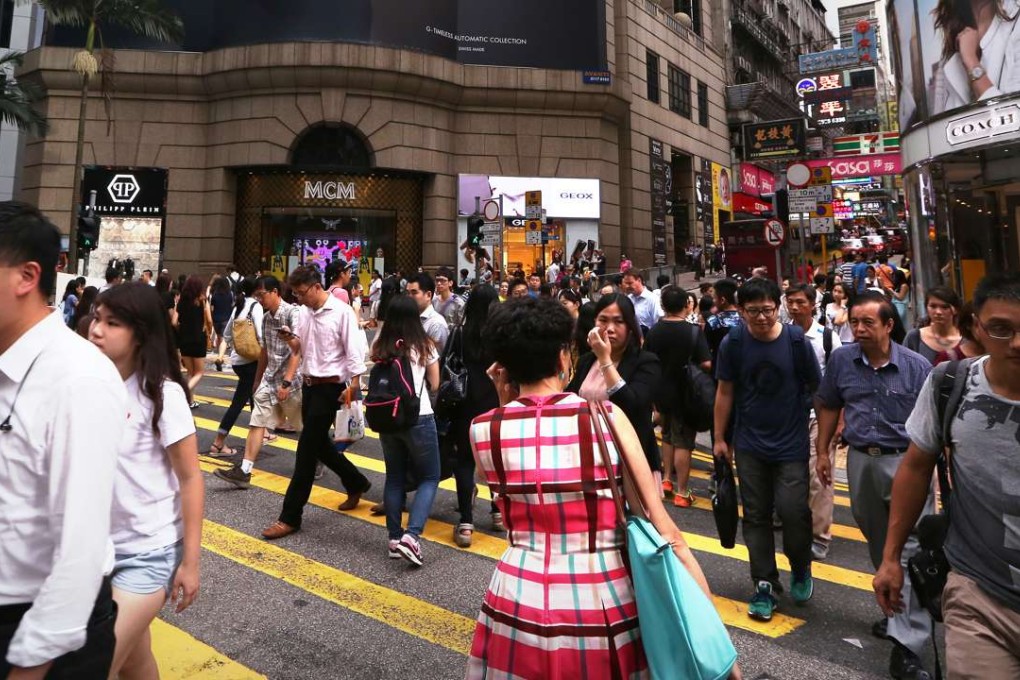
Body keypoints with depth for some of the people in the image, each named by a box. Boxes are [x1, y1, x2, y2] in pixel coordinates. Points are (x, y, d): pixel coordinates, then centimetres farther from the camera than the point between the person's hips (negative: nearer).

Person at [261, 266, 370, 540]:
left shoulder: (342, 312, -14)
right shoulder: (303, 312, 7)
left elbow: (353, 352, -15)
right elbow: (299, 348, 15)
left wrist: (353, 387, -19)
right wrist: (289, 339, -7)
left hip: (330, 386, -8)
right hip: (309, 384, 8)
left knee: (307, 448, -5)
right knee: (319, 444, 16)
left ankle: (290, 516, 5)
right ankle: (356, 483, 37)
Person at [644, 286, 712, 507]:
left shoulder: (654, 331, -2)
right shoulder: (694, 331, -16)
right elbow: (706, 364, -21)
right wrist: (692, 363, 1)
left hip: (661, 392, 5)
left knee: (668, 435, 24)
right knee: (683, 441, 4)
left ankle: (666, 480, 30)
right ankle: (681, 492, 11)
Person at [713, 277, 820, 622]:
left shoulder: (796, 340, -10)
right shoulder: (733, 343, -7)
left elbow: (815, 388, 0)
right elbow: (725, 392, 0)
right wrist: (719, 438, 2)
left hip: (791, 444, -1)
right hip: (750, 445, 2)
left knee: (793, 511, -5)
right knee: (756, 516, 8)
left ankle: (801, 571, 27)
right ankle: (765, 586, 25)